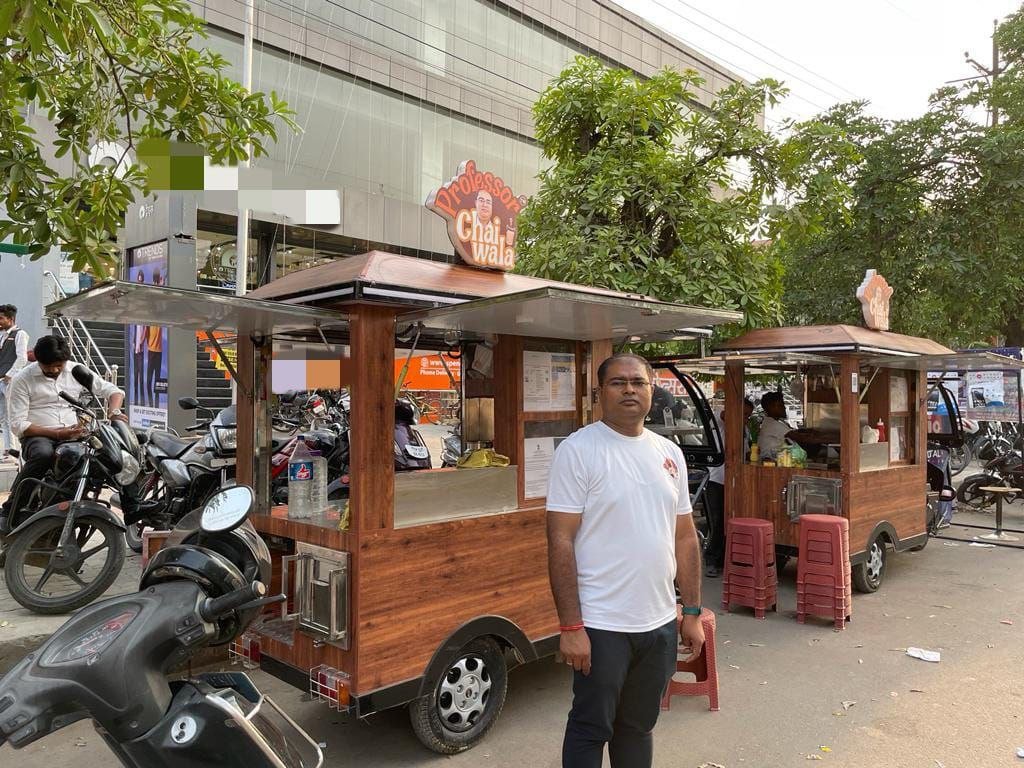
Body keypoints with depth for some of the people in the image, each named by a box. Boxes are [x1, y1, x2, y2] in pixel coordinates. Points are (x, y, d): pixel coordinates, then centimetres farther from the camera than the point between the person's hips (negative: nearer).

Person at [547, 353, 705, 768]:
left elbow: (685, 537, 12)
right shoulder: (578, 450, -11)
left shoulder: (669, 453, 7)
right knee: (591, 730, 10)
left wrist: (693, 613, 10)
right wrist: (570, 626, -17)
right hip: (601, 626, -5)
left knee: (638, 727, 21)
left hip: (661, 624, 6)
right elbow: (561, 541, -15)